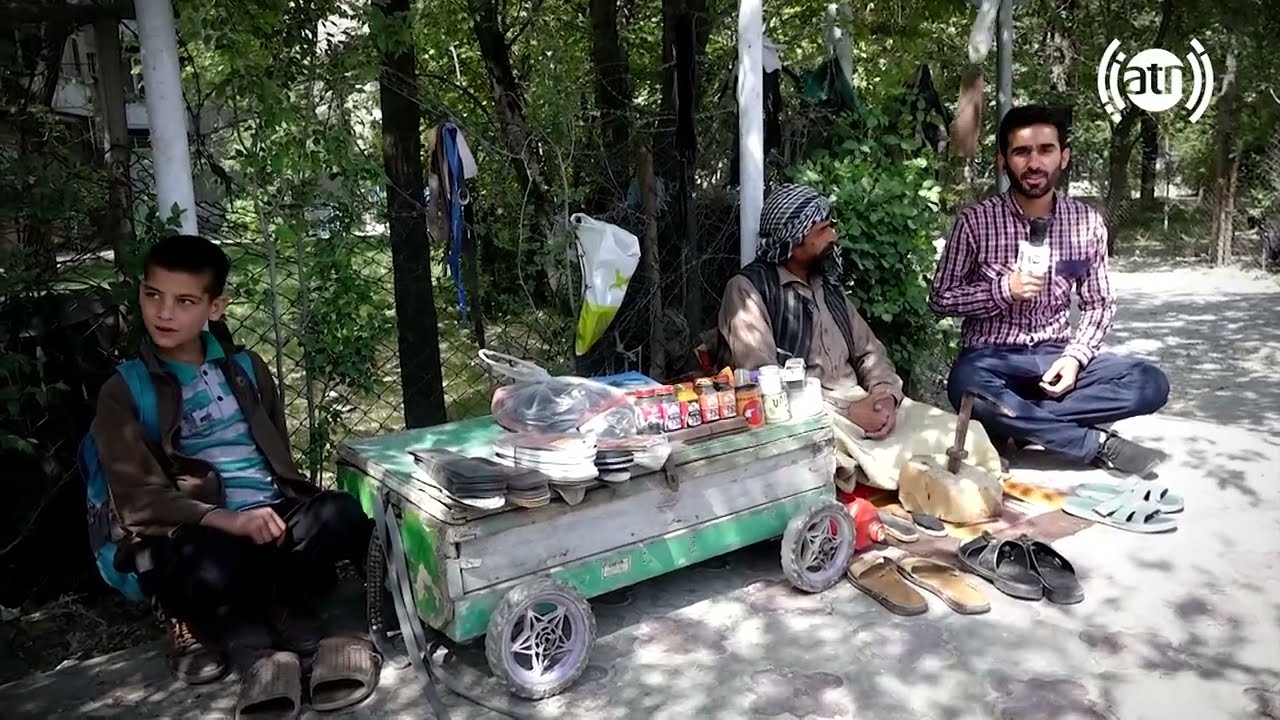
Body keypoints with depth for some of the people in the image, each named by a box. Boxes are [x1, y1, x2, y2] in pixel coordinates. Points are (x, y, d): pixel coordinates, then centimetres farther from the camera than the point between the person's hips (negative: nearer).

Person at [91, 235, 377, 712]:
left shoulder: (245, 367, 14)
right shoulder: (124, 393, 3)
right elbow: (140, 499, -7)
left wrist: (271, 512, -5)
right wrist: (227, 519, -23)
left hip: (269, 514, 3)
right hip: (188, 533, -3)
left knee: (341, 515, -27)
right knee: (213, 570, -37)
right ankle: (251, 647, -6)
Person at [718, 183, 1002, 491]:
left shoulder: (828, 285, 19)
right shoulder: (748, 289, -7)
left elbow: (869, 350, 19)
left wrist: (885, 394, -4)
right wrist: (845, 412, -18)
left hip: (862, 403, 8)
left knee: (968, 438, -7)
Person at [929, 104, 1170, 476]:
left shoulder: (1088, 222, 1)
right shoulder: (975, 221, -7)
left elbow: (1100, 304, 7)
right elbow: (941, 297, -3)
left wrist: (1075, 357, -11)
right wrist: (1004, 289, -19)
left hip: (1055, 355, 4)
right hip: (991, 358, -3)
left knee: (1150, 384, -18)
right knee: (967, 388, -38)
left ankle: (1017, 424, -19)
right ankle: (1099, 443, -22)